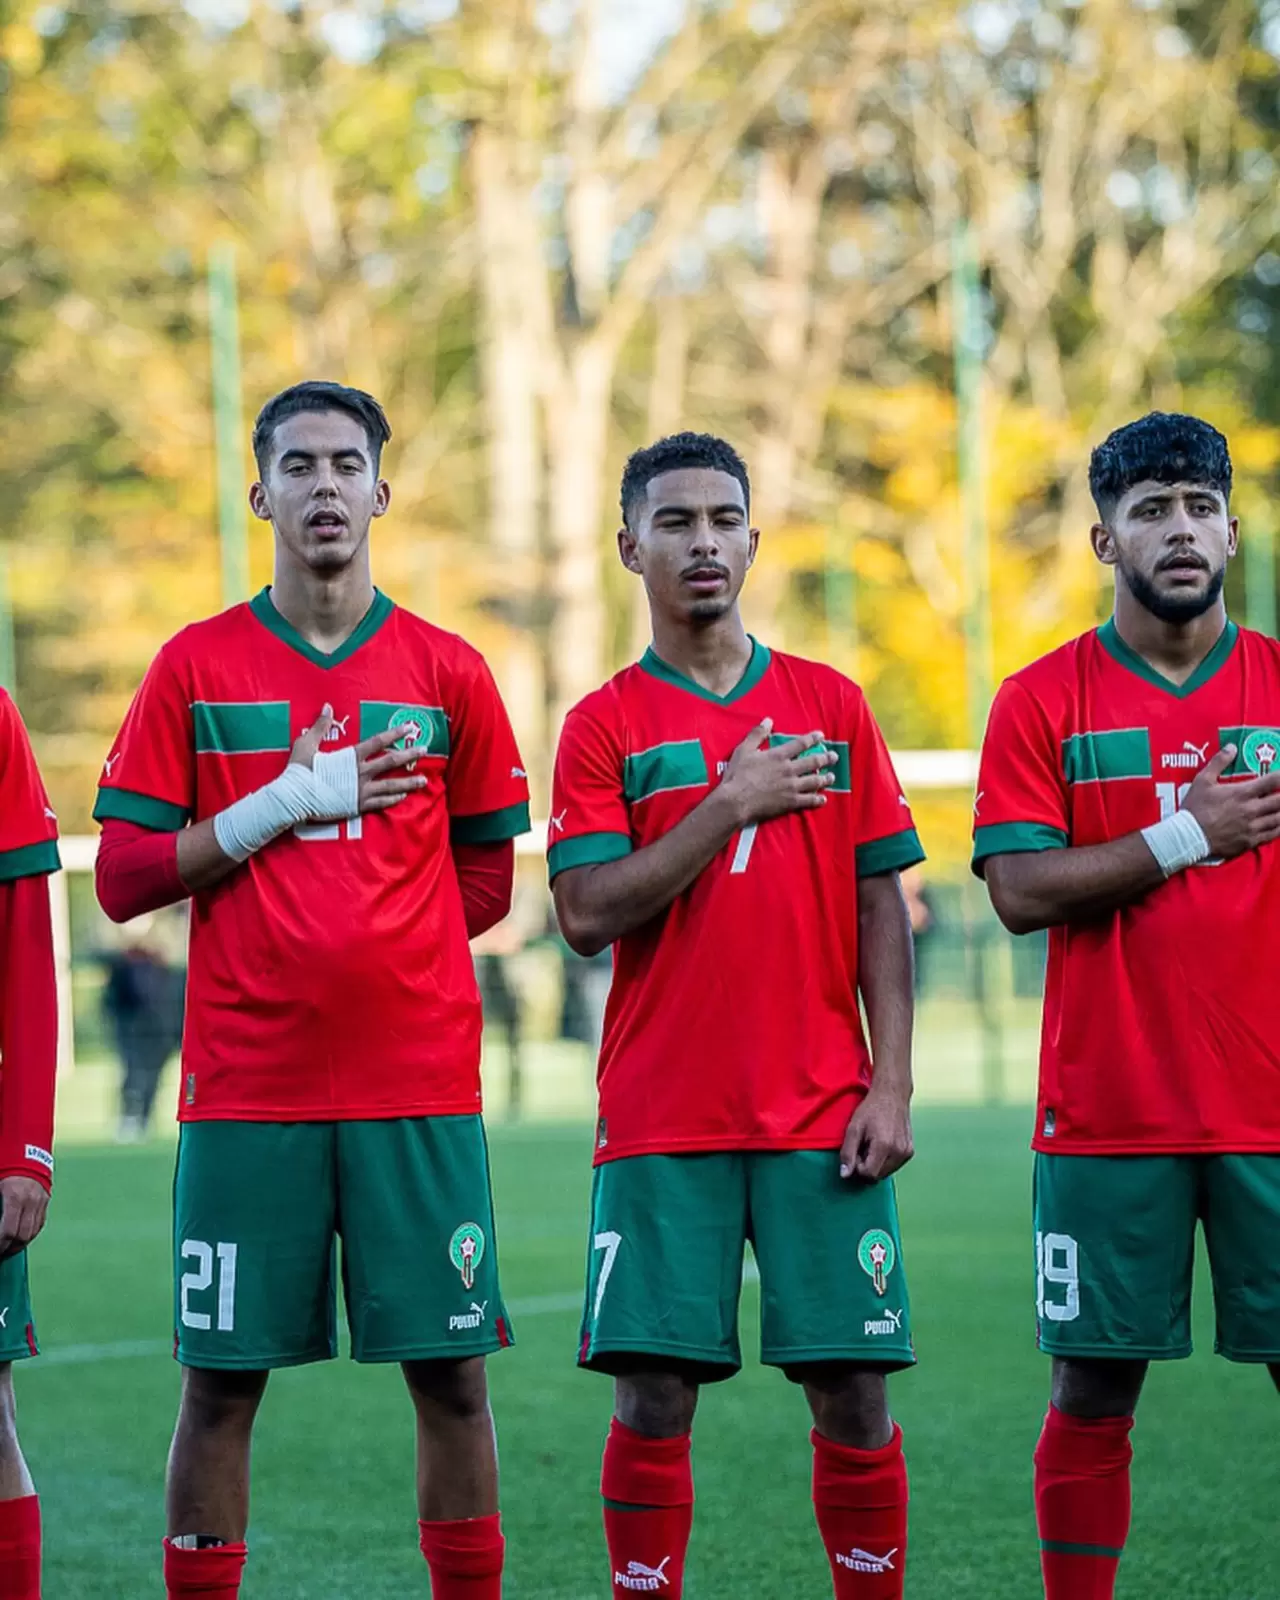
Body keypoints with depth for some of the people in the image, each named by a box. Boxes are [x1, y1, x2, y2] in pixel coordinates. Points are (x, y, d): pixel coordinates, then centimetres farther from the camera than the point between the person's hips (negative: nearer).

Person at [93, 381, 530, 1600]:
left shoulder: (446, 674, 7)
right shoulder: (196, 668, 5)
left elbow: (483, 883, 13)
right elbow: (123, 877, 0)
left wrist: (374, 947, 2)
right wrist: (283, 805, -9)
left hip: (419, 1084, 1)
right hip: (243, 1083, 0)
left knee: (450, 1373, 1)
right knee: (219, 1379, 3)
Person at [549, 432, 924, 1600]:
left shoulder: (833, 706, 9)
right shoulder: (606, 725, 4)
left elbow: (880, 907, 8)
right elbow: (589, 916, -7)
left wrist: (891, 1083, -1)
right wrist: (728, 806, -11)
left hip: (823, 1117, 1)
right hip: (662, 1126, -1)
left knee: (853, 1391, 1)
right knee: (654, 1397, -3)